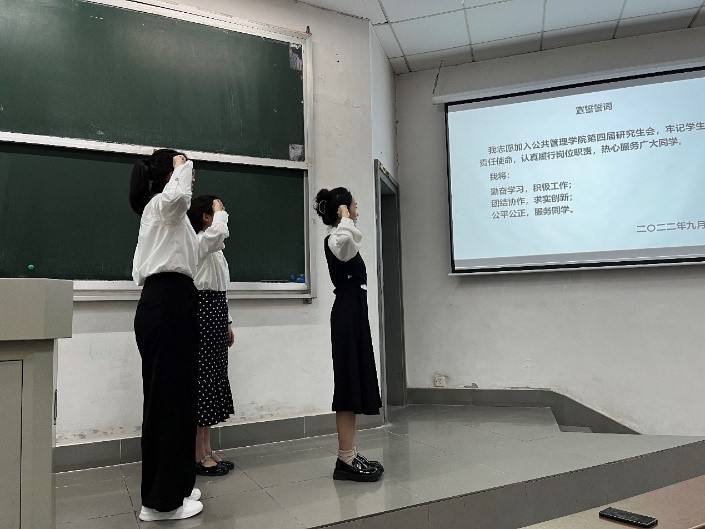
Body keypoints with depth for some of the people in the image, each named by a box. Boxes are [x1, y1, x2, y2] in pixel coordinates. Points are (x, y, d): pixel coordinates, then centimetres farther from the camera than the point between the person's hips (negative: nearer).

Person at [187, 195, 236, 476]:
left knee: (213, 380, 10)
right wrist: (220, 210, -14)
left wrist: (227, 323, 19)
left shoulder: (214, 247, 20)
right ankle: (199, 455, 4)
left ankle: (206, 451, 18)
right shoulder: (200, 241, -9)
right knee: (202, 380, -5)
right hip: (203, 310, -10)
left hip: (216, 311, 10)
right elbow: (220, 231, -35)